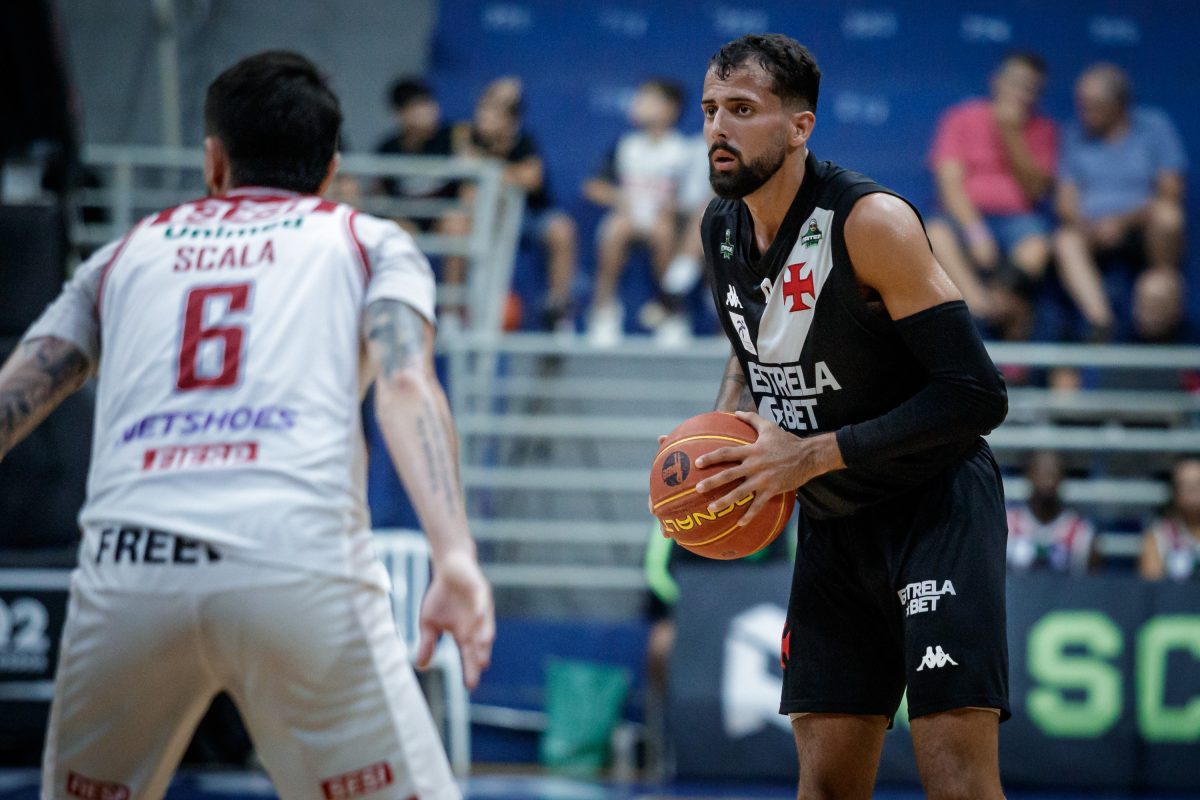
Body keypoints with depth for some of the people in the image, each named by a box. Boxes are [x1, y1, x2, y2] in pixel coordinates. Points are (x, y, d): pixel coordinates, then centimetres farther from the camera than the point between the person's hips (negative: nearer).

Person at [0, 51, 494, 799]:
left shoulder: (127, 252, 29)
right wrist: (455, 557, -9)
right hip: (300, 562, -2)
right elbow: (406, 384, 3)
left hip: (127, 567, 2)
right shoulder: (371, 241, 23)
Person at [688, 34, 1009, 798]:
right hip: (835, 526, 7)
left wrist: (810, 455, -24)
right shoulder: (721, 228, 2)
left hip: (937, 506, -7)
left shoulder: (871, 221, -22)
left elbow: (977, 396, -25)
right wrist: (725, 430, 0)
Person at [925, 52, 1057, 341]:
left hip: (1018, 217, 0)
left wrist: (1012, 135, -10)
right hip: (968, 216, 0)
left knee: (1036, 247, -34)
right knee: (936, 235, -34)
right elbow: (951, 184, -4)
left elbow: (1035, 188, -2)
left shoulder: (1043, 130, 11)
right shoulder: (962, 119, 6)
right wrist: (975, 231, -19)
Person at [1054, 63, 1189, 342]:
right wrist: (1083, 224, -16)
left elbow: (1170, 194, -4)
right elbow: (1066, 202, 8)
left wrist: (1123, 222, -19)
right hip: (1092, 232, 2)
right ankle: (1102, 321, -49)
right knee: (1065, 242, -32)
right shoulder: (1075, 138, 15)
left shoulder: (1154, 127, 5)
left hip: (1146, 234, -2)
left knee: (1166, 214, -35)